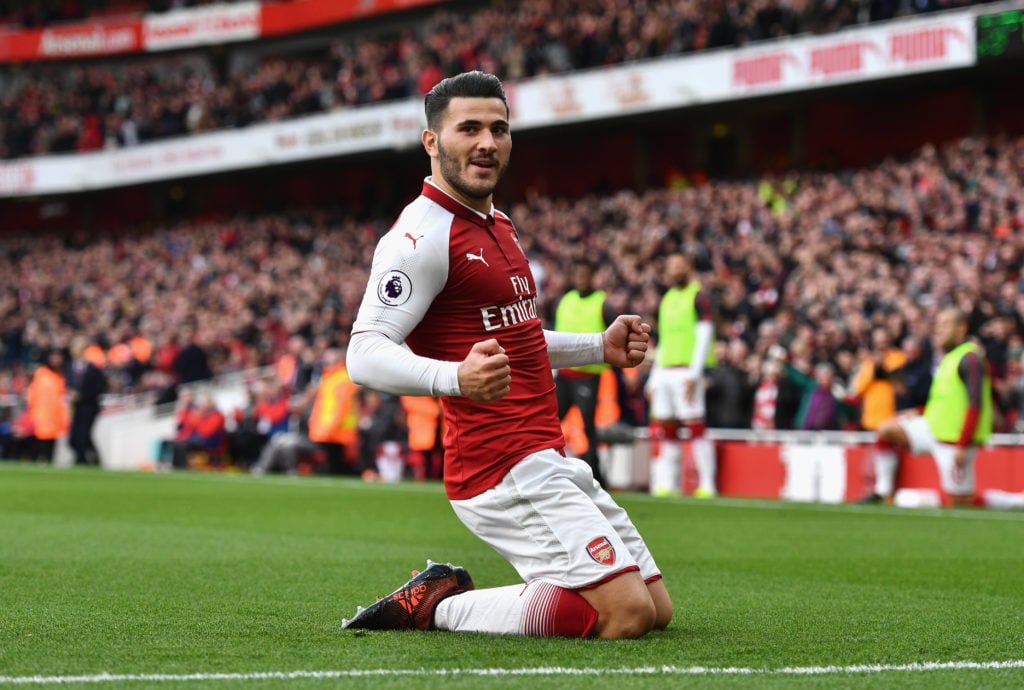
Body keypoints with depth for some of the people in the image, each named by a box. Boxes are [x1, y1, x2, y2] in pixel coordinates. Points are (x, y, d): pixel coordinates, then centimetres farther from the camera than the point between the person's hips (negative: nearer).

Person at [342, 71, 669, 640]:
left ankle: (444, 592, 12)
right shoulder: (424, 234, -13)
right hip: (505, 467, -10)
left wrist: (601, 348, 19)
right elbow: (365, 354, -23)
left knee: (657, 608, 12)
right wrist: (455, 378, -40)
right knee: (626, 613, -19)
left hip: (550, 459, 10)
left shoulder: (497, 226, 18)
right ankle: (437, 607, -5)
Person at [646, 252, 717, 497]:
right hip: (664, 371, 8)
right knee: (663, 429, 3)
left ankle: (707, 485, -8)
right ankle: (666, 485, 4)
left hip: (687, 370, -8)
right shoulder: (667, 298, 21)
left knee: (696, 427, -10)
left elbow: (704, 335, -10)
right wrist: (654, 378, 19)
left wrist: (694, 374, -17)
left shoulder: (699, 296, -2)